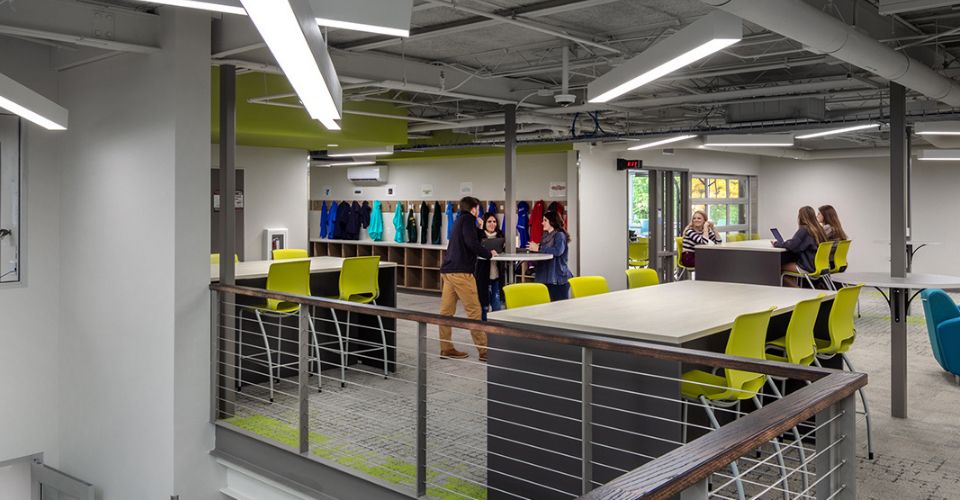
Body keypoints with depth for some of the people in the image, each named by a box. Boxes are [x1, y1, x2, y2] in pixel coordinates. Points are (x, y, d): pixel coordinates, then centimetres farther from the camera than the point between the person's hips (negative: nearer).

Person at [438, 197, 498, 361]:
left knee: (446, 311, 8)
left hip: (448, 270, 9)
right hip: (461, 272, -9)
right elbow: (472, 243, -17)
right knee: (474, 311, -4)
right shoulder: (468, 219, -5)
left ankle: (446, 349, 13)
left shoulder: (459, 220, 22)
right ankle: (483, 351, -1)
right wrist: (489, 254, -4)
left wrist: (478, 229, 31)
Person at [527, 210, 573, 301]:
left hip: (558, 278, -8)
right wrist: (534, 247, -4)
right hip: (546, 277, 8)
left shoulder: (560, 235, -8)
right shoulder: (546, 236, 16)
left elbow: (558, 251, -25)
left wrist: (539, 248, -19)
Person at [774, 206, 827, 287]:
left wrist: (777, 244, -7)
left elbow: (792, 245, -23)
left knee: (780, 268, 2)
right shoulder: (818, 229, 8)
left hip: (807, 267, -9)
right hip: (818, 264, 9)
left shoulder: (804, 229, -15)